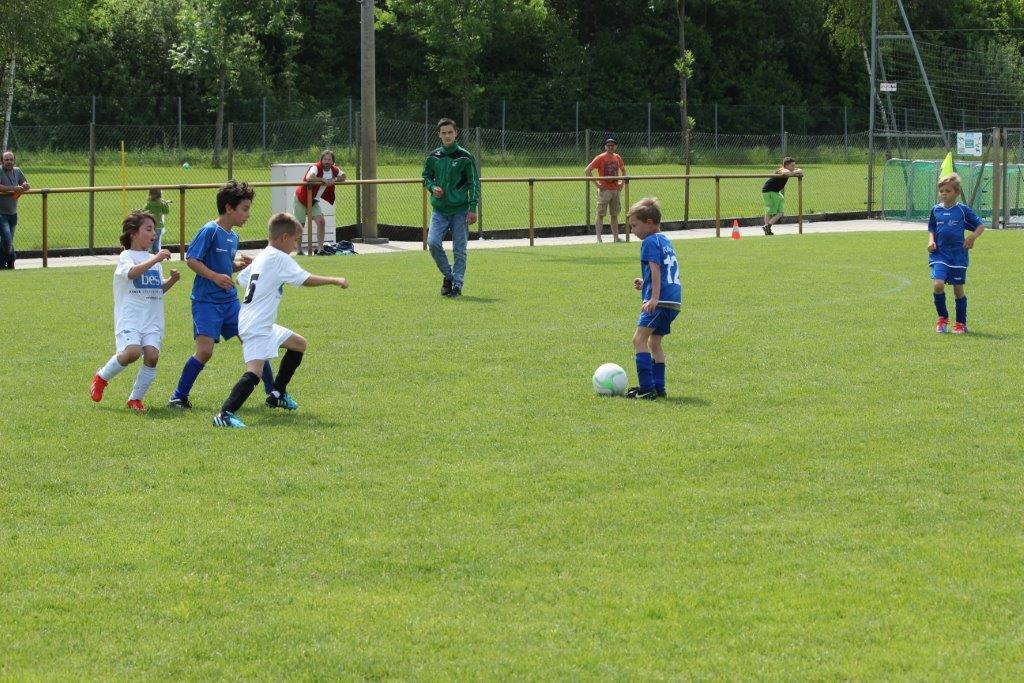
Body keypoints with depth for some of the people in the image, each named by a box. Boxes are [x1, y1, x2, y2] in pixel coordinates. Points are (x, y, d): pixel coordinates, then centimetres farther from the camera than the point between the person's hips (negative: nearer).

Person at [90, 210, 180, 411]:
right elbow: (132, 272, -23)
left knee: (152, 355, -16)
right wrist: (155, 260, -30)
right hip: (129, 317, -6)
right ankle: (102, 377, 1)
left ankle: (136, 398, 1)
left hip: (152, 320, 6)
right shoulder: (126, 256, 0)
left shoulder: (153, 259, 21)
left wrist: (171, 280, 8)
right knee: (132, 351, -27)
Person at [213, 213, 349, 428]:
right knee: (254, 372, -24)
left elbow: (241, 279, 21)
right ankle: (225, 413, -36)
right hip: (256, 327, -11)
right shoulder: (280, 258, -12)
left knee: (299, 344, 26)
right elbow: (306, 280, -14)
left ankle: (277, 395, 31)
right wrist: (335, 281, -5)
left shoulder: (261, 257, 15)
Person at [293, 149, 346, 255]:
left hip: (314, 201, 6)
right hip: (301, 198, -6)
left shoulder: (334, 170, -5)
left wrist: (334, 180, -12)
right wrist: (323, 180, -34)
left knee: (321, 222, -9)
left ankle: (320, 250, -8)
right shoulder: (316, 167, -26)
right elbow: (309, 177, -45)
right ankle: (299, 251, 12)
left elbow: (343, 176, 10)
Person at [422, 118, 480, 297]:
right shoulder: (433, 157, 6)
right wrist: (432, 187, -4)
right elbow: (426, 177, 19)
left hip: (460, 210, -3)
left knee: (459, 250, -1)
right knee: (433, 243, -13)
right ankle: (448, 276, 7)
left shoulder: (464, 157, -3)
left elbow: (474, 183, -1)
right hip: (439, 210, 3)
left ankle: (457, 284, 7)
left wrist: (473, 208, -8)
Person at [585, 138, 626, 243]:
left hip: (615, 190, 6)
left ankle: (616, 237, 17)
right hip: (604, 190, -6)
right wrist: (596, 184, -13)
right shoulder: (600, 158, -8)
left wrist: (621, 183, 14)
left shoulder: (617, 158, 8)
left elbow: (623, 170, 27)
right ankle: (598, 238, -5)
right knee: (600, 215, -4)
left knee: (615, 215, 11)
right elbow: (587, 170, -11)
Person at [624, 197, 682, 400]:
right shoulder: (665, 241, 22)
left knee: (639, 339, -12)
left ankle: (647, 387, -19)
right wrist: (646, 284, 30)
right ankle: (658, 387, 17)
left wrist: (654, 297, -23)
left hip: (660, 301, -10)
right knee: (654, 341, 18)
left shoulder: (650, 242, -6)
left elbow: (656, 270, -17)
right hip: (673, 301, 10)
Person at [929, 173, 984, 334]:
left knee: (958, 289, 4)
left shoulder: (963, 210, -2)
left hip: (958, 255, -1)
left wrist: (972, 237, -14)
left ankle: (961, 323, 19)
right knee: (937, 285, -17)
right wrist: (931, 241, 0)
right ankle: (943, 317, 5)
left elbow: (980, 226, 5)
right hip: (939, 255, 2)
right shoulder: (936, 210, 6)